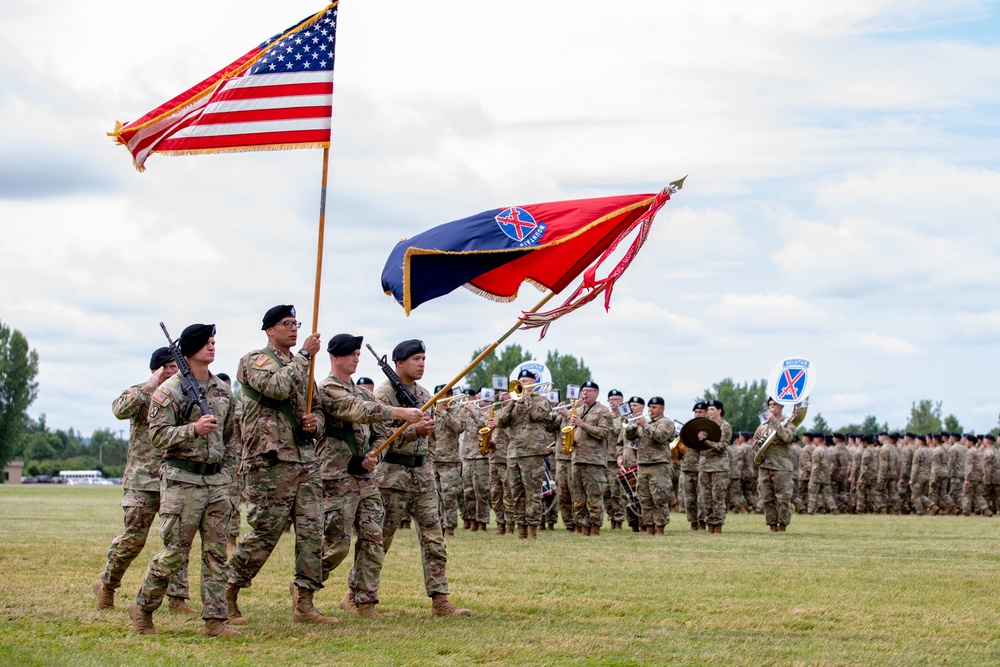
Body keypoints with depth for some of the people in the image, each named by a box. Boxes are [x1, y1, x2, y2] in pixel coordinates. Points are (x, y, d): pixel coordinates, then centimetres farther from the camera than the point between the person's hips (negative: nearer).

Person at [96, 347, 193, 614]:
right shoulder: (139, 393, 1)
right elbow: (120, 410, -20)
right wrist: (149, 387, -21)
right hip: (142, 479, -4)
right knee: (134, 537, -3)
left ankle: (177, 597, 5)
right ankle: (106, 585, 17)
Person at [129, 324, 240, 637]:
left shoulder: (223, 391, 13)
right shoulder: (169, 391, -6)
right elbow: (158, 435, -13)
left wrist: (228, 472, 14)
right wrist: (193, 429, -26)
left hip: (216, 480, 6)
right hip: (182, 479, -6)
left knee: (216, 553, 3)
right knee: (174, 554, -5)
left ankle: (215, 620, 5)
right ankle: (142, 608, 13)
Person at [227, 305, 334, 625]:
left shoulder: (300, 365, 21)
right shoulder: (254, 360, -1)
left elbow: (317, 409, 25)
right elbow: (277, 387, -21)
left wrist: (315, 423, 2)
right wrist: (304, 355, -15)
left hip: (307, 458, 7)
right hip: (270, 460, -7)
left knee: (312, 532, 1)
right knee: (264, 532, -6)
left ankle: (304, 603, 5)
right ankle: (228, 594, 8)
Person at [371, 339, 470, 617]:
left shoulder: (424, 395, 13)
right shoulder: (383, 395, -8)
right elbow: (379, 437, -16)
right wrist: (414, 430, -26)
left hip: (422, 473, 6)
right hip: (393, 475, -6)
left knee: (434, 541, 0)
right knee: (379, 540, 0)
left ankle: (440, 601, 0)